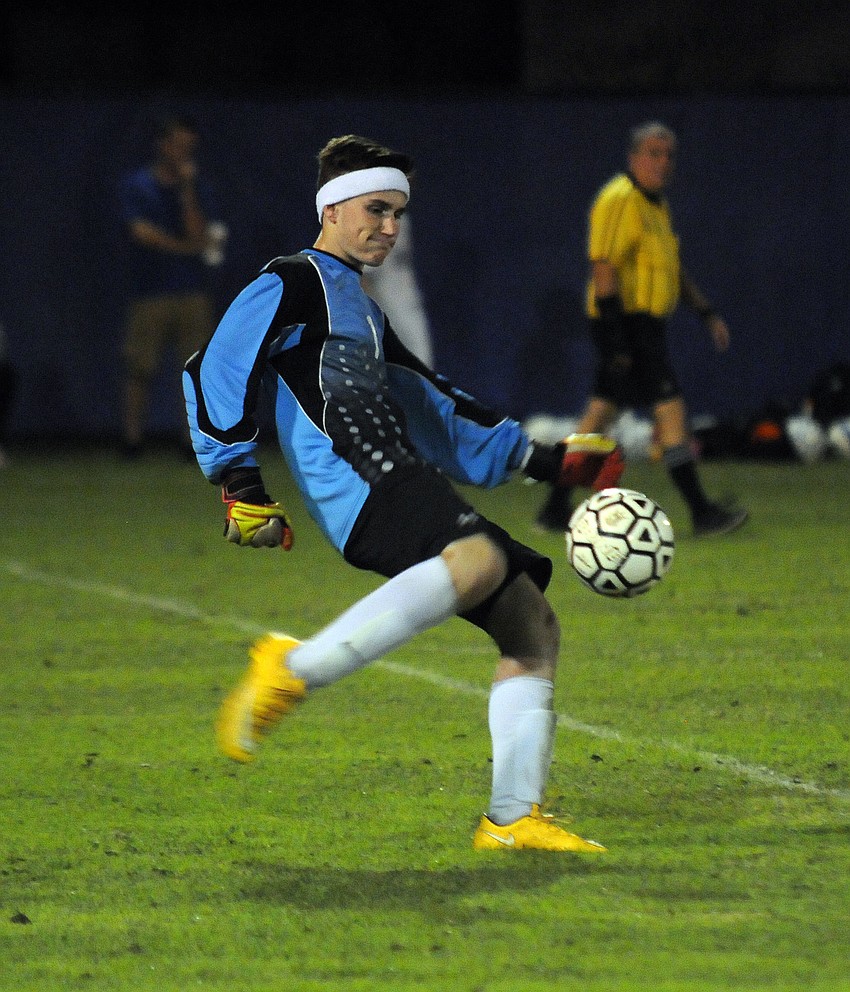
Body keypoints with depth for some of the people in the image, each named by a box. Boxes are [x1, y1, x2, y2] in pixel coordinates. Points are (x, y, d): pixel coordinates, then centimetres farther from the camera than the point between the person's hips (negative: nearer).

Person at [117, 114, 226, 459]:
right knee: (139, 368, -5)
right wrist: (185, 247, -6)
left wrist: (187, 191, -7)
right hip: (149, 292, -2)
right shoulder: (135, 184, 5)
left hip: (193, 292, 2)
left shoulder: (198, 188, 12)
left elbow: (200, 234, -1)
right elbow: (140, 231, -6)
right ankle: (132, 440, 0)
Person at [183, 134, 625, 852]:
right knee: (478, 561, -37)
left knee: (533, 626, 4)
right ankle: (294, 671, -35)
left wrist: (543, 458, 34)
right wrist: (240, 483, -15)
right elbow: (216, 370, -6)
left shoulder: (364, 313, 32)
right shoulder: (294, 284, 5)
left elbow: (434, 406, 38)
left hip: (405, 484, 9)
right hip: (355, 478, -9)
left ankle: (512, 818, 2)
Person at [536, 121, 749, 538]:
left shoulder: (655, 204, 18)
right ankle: (701, 513, -9)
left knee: (601, 414, 11)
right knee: (671, 408, -11)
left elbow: (673, 269, 27)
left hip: (645, 325, 10)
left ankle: (555, 508, 14)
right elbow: (602, 269, -19)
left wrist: (707, 312, 21)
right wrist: (615, 341, -23)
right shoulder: (620, 200, -14)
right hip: (628, 324, -10)